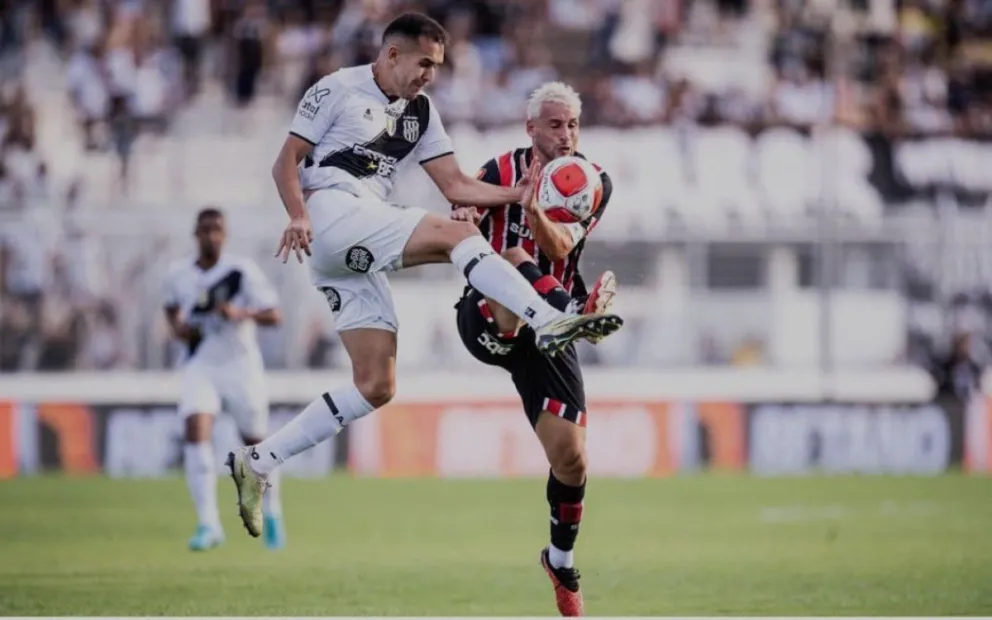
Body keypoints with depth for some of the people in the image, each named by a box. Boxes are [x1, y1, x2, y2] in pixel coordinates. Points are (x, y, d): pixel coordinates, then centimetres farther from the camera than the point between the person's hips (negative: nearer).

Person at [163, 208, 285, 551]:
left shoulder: (242, 270, -10)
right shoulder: (179, 274, 1)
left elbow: (273, 315, -12)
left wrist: (241, 314, -29)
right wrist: (176, 327, 0)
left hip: (240, 365, -2)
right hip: (199, 366, 2)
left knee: (255, 442, 8)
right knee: (196, 433, -20)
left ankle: (272, 512, 33)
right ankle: (208, 523, -21)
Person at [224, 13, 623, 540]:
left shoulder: (420, 112, 22)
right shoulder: (338, 90, 2)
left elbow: (456, 186, 17)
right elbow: (286, 163, -2)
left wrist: (523, 194, 3)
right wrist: (298, 216, -20)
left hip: (356, 259, 8)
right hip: (331, 215, -8)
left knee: (376, 387, -1)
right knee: (456, 235, -23)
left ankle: (258, 462, 2)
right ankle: (548, 323, -33)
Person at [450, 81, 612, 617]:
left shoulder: (594, 182, 0)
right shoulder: (501, 171, -1)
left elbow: (560, 246, -16)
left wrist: (535, 212, -38)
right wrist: (463, 220, -30)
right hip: (487, 318, -2)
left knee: (570, 457, -5)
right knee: (517, 261, -35)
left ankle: (562, 559, 19)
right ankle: (579, 312, -64)